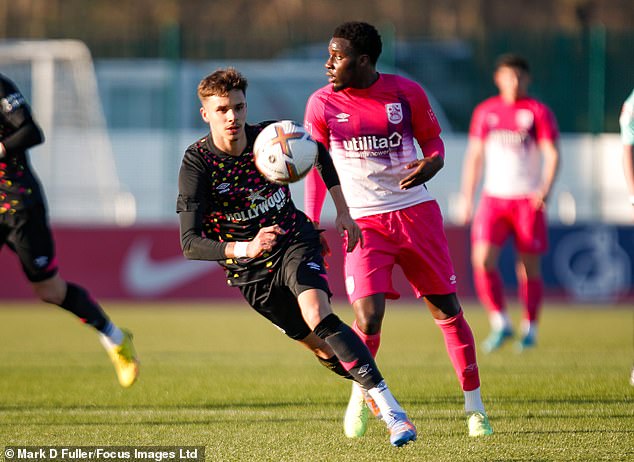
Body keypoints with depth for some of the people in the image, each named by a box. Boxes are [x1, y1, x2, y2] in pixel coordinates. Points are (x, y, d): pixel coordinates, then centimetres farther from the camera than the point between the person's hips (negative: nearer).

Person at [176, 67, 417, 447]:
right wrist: (245, 248, -40)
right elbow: (190, 243, -24)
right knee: (323, 349, 1)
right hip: (250, 271, 1)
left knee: (318, 316, -28)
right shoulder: (197, 163, -18)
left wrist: (343, 212, 8)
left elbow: (319, 153, 13)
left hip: (296, 241, -1)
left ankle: (390, 408, -32)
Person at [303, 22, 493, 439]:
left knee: (447, 309, 2)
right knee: (367, 315, -16)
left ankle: (474, 405, 15)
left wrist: (431, 164, -14)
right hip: (364, 221, -1)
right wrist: (311, 226, 4)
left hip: (416, 212, 1)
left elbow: (433, 140, 10)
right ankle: (360, 395, 12)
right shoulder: (322, 104, -2)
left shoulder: (407, 93, -3)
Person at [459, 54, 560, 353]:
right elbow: (475, 155, 16)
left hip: (528, 201, -2)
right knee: (482, 259, -15)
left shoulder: (538, 112, -1)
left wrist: (545, 189, -23)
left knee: (529, 267, 1)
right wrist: (467, 198, 12)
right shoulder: (485, 112, 10)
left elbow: (552, 154, -7)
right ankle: (500, 323, -6)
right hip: (493, 197, 2)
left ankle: (530, 328, 15)